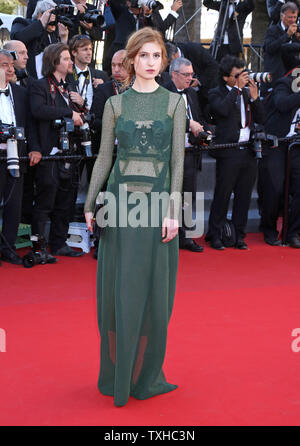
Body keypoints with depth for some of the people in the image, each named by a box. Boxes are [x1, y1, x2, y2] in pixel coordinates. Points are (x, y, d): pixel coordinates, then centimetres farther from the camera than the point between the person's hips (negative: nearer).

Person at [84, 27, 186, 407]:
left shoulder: (174, 103, 4)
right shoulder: (115, 104, 7)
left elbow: (178, 159, -1)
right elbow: (104, 156, 8)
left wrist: (173, 210, -9)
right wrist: (90, 204, 4)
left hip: (157, 203, 0)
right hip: (120, 202, 1)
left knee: (152, 290, 3)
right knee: (118, 289, 4)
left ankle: (144, 375, 15)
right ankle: (116, 375, 16)